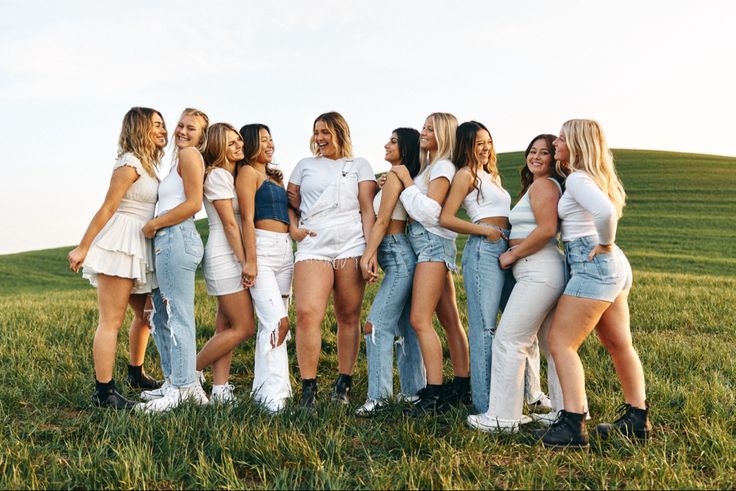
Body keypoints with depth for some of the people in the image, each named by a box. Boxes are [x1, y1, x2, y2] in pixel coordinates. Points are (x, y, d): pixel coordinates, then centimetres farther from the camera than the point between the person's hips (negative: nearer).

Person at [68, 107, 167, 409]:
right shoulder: (129, 164, -11)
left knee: (145, 314, 17)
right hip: (118, 246, -10)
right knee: (112, 321, -8)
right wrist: (82, 248, -12)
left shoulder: (148, 165, 17)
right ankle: (104, 392, -4)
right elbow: (107, 209, -13)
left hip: (139, 248, 10)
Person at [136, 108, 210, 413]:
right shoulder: (179, 158, 24)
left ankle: (182, 387, -1)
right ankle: (174, 381, 21)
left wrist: (153, 224, -9)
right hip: (169, 242, 10)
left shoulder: (189, 154, -5)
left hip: (176, 238, -10)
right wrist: (156, 227, 10)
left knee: (178, 316, -7)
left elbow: (194, 203, -15)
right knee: (162, 315, 13)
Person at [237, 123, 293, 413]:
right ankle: (275, 394, -14)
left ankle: (264, 388, 11)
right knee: (277, 322, -16)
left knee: (270, 323, 7)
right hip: (262, 248, -8)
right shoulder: (247, 172, 0)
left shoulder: (274, 176, 24)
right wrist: (250, 260, -16)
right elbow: (247, 218, -9)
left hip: (285, 250, 8)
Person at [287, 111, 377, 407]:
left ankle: (343, 385, 13)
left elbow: (368, 209, 6)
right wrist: (293, 228, 1)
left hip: (351, 246, 0)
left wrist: (371, 249, -4)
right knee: (307, 313, -16)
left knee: (348, 317, 2)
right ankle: (308, 388, -10)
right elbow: (289, 203, 20)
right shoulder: (305, 165, 20)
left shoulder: (359, 165, 14)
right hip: (313, 247, 1)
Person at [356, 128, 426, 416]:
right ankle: (414, 390, 18)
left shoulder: (395, 176, -9)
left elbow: (382, 221, -12)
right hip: (402, 258, 10)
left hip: (399, 257, -10)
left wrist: (368, 255, -11)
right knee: (404, 327, 12)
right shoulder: (409, 177, 17)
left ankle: (378, 395, -9)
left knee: (377, 324, -10)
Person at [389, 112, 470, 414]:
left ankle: (434, 395, -14)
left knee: (420, 319, -15)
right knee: (449, 321, 10)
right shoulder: (429, 166, 21)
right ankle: (461, 387, 16)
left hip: (433, 242, -10)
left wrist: (406, 181, -11)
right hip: (426, 244, 10)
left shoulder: (443, 166, -8)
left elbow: (430, 212, -18)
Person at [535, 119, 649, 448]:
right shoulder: (595, 176, 17)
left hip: (593, 266, -10)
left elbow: (605, 211, -31)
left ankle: (572, 426, -7)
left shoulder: (577, 178, -13)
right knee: (619, 345, 16)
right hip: (615, 268, 10)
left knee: (561, 343, -7)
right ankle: (637, 419, 26)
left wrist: (604, 246, -17)